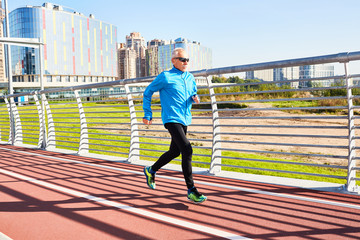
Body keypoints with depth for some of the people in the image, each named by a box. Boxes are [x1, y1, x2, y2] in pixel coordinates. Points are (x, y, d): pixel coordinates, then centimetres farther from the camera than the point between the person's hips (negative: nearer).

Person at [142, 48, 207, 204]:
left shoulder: (190, 77, 12)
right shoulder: (165, 77, -7)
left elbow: (193, 92, 26)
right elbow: (148, 92, 2)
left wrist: (195, 98, 1)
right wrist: (147, 114, 1)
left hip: (185, 120, 8)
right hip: (172, 119, -8)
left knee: (175, 152, 17)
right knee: (187, 150, -19)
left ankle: (151, 171, 41)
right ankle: (191, 191, -12)